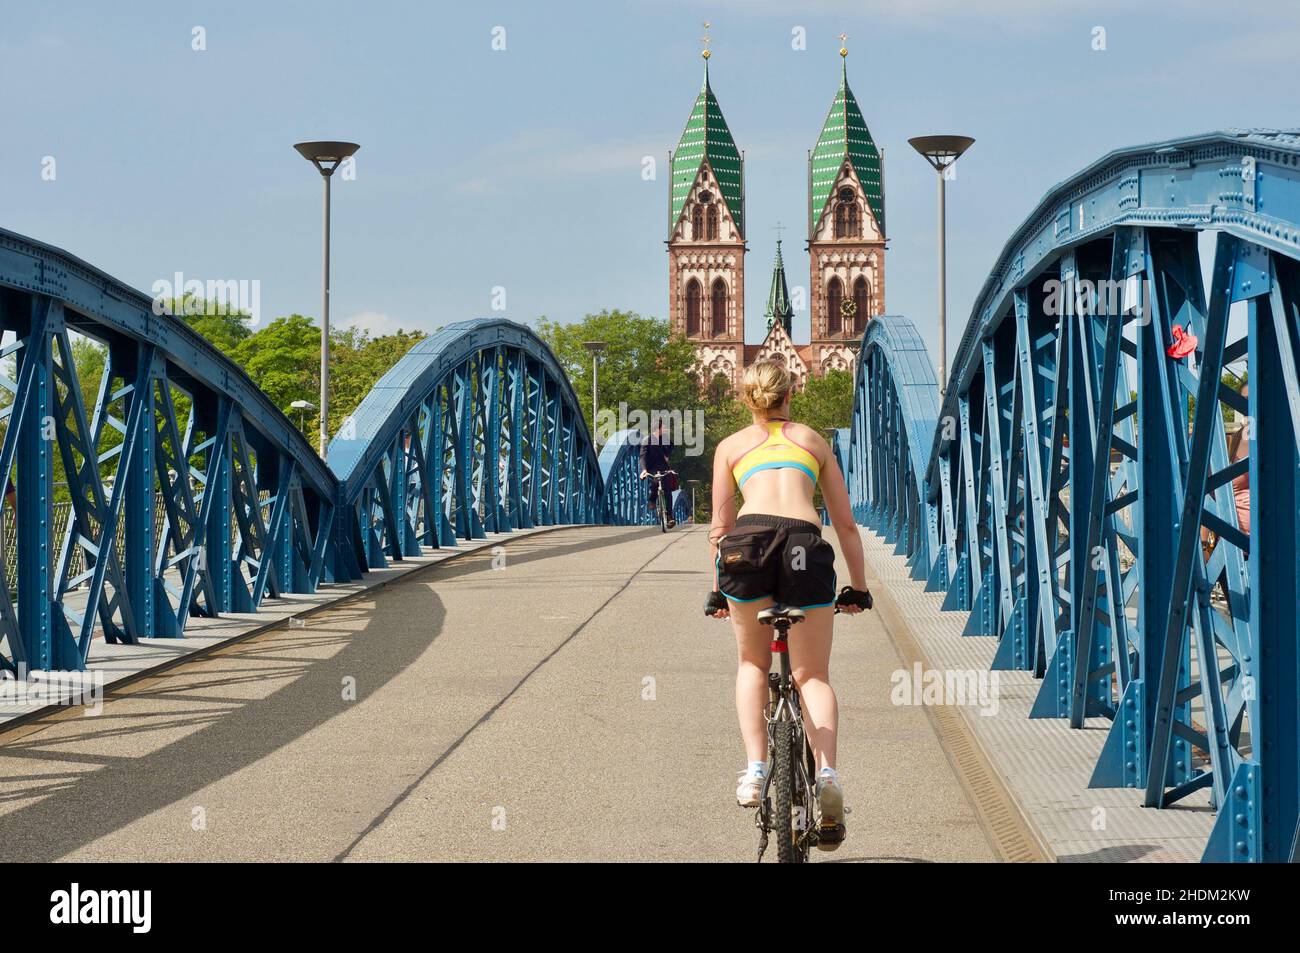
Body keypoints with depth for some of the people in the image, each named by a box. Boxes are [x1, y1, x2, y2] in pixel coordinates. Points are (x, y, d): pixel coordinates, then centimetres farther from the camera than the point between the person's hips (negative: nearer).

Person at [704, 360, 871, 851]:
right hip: (807, 546, 0)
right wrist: (858, 587, 33)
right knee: (813, 676, 7)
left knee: (752, 664, 21)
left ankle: (755, 769, 4)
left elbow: (719, 527, 19)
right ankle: (827, 772, -17)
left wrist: (717, 590, 27)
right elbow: (846, 525, 26)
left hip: (749, 540, 0)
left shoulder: (731, 445, 25)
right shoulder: (813, 440, 28)